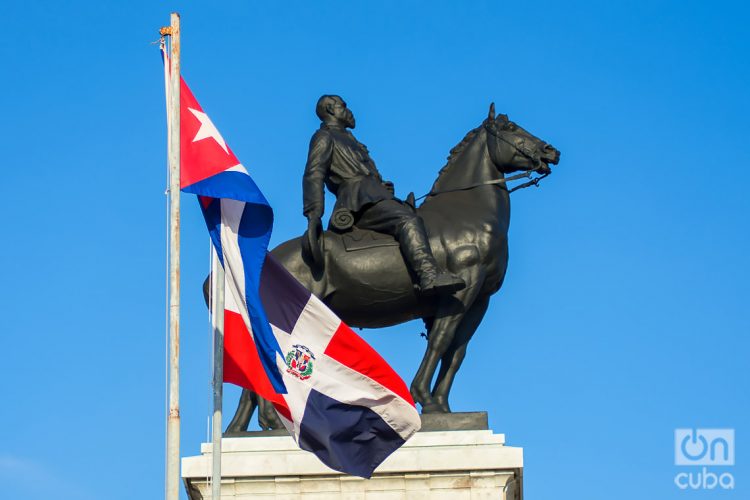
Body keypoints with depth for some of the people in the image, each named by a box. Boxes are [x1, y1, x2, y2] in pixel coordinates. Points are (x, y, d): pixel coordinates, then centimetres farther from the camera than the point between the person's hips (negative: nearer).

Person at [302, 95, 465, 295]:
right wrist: (313, 215, -20)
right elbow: (313, 176, -8)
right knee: (407, 220, -29)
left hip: (376, 198, 10)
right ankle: (429, 274, -49)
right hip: (358, 202, -10)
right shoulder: (324, 137, 7)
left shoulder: (347, 139, 35)